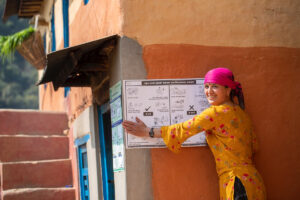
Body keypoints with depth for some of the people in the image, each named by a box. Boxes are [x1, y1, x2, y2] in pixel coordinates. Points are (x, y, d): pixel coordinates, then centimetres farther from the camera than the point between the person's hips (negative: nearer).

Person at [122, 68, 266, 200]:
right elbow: (253, 146, 21)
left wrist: (147, 132, 0)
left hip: (238, 183, -9)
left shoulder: (218, 112, -12)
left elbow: (183, 129, -8)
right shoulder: (240, 113, 16)